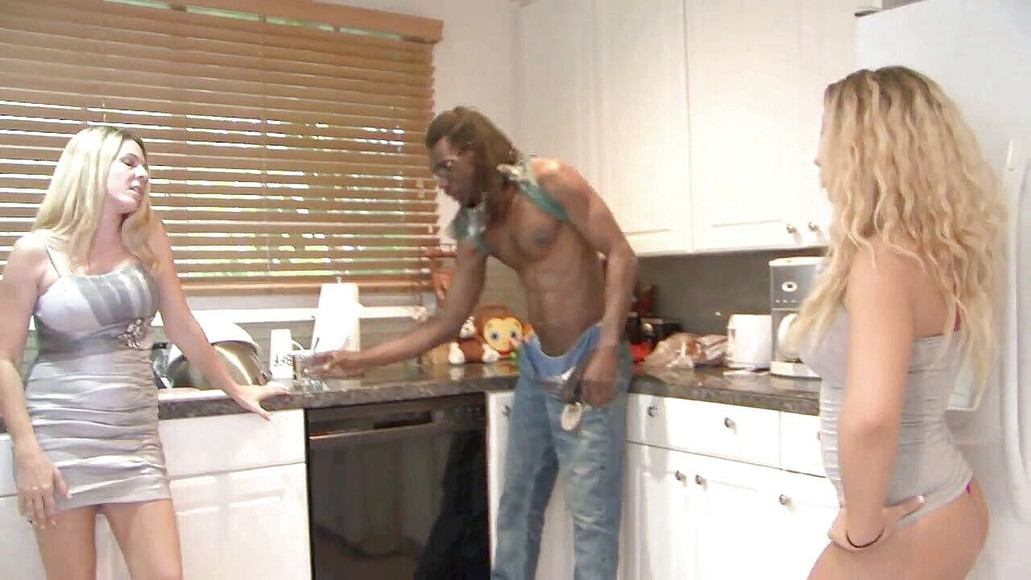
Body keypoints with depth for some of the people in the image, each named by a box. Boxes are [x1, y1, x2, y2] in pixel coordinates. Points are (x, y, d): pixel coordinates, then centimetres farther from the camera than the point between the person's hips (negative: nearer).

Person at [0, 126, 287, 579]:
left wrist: (236, 390, 20)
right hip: (61, 436, -3)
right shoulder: (37, 252, -4)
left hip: (135, 436, 3)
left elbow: (182, 328, 14)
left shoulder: (148, 240, 5)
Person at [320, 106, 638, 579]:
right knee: (517, 503, 13)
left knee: (591, 513, -3)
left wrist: (608, 348, -23)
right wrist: (364, 359, 6)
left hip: (588, 363, -7)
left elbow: (620, 255, -13)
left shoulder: (549, 179, -10)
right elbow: (446, 323, 10)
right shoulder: (474, 230, 8)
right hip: (537, 364, 7)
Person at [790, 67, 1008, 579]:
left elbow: (869, 417, -39)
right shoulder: (931, 249, 4)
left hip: (911, 524, -9)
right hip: (940, 504, 9)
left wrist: (861, 528, -27)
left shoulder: (885, 257, -24)